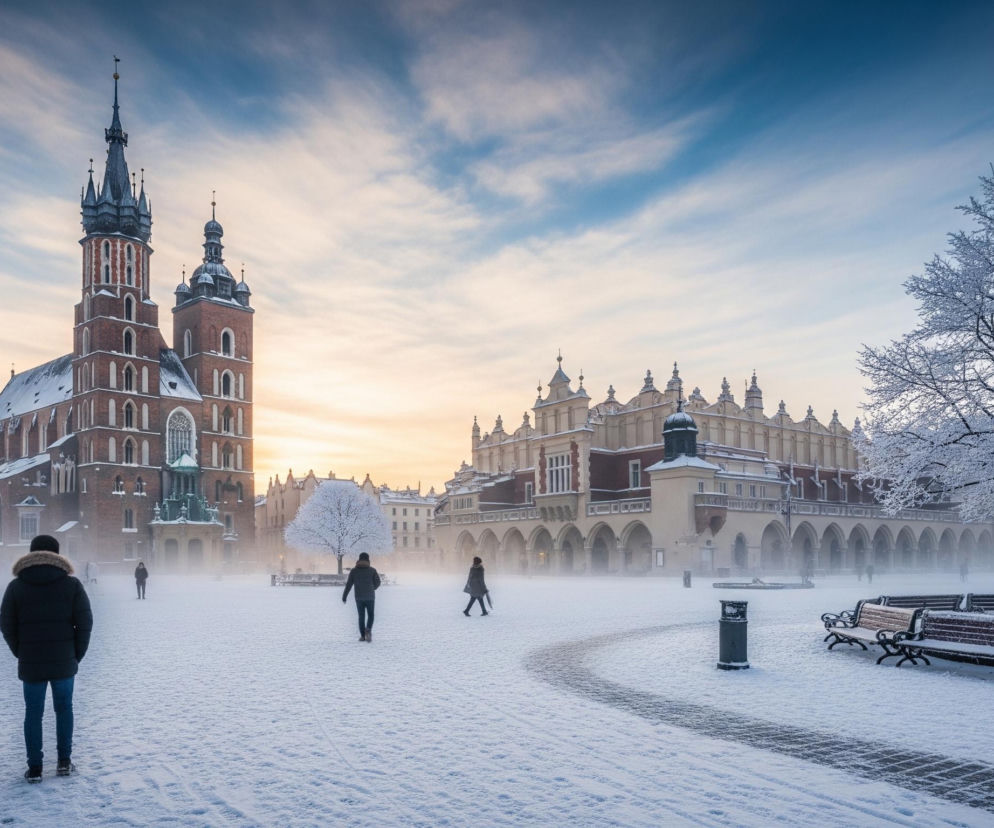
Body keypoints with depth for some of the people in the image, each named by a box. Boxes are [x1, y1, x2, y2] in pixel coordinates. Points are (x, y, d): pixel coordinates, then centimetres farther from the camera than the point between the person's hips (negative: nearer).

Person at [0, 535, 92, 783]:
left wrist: (21, 653, 12)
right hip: (64, 661, 0)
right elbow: (85, 622, -6)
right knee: (64, 708, 13)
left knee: (33, 713, 9)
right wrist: (77, 654, 6)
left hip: (30, 663, 0)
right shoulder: (71, 584, -3)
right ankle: (64, 761, 16)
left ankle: (34, 768, 12)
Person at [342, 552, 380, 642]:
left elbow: (349, 584, -2)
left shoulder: (354, 570, 2)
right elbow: (377, 582, 0)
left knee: (361, 616, 11)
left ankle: (362, 635, 7)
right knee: (370, 615, 11)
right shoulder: (372, 570, -1)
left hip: (359, 597, 1)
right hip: (370, 597, -1)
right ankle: (368, 630, -14)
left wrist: (344, 596, 0)